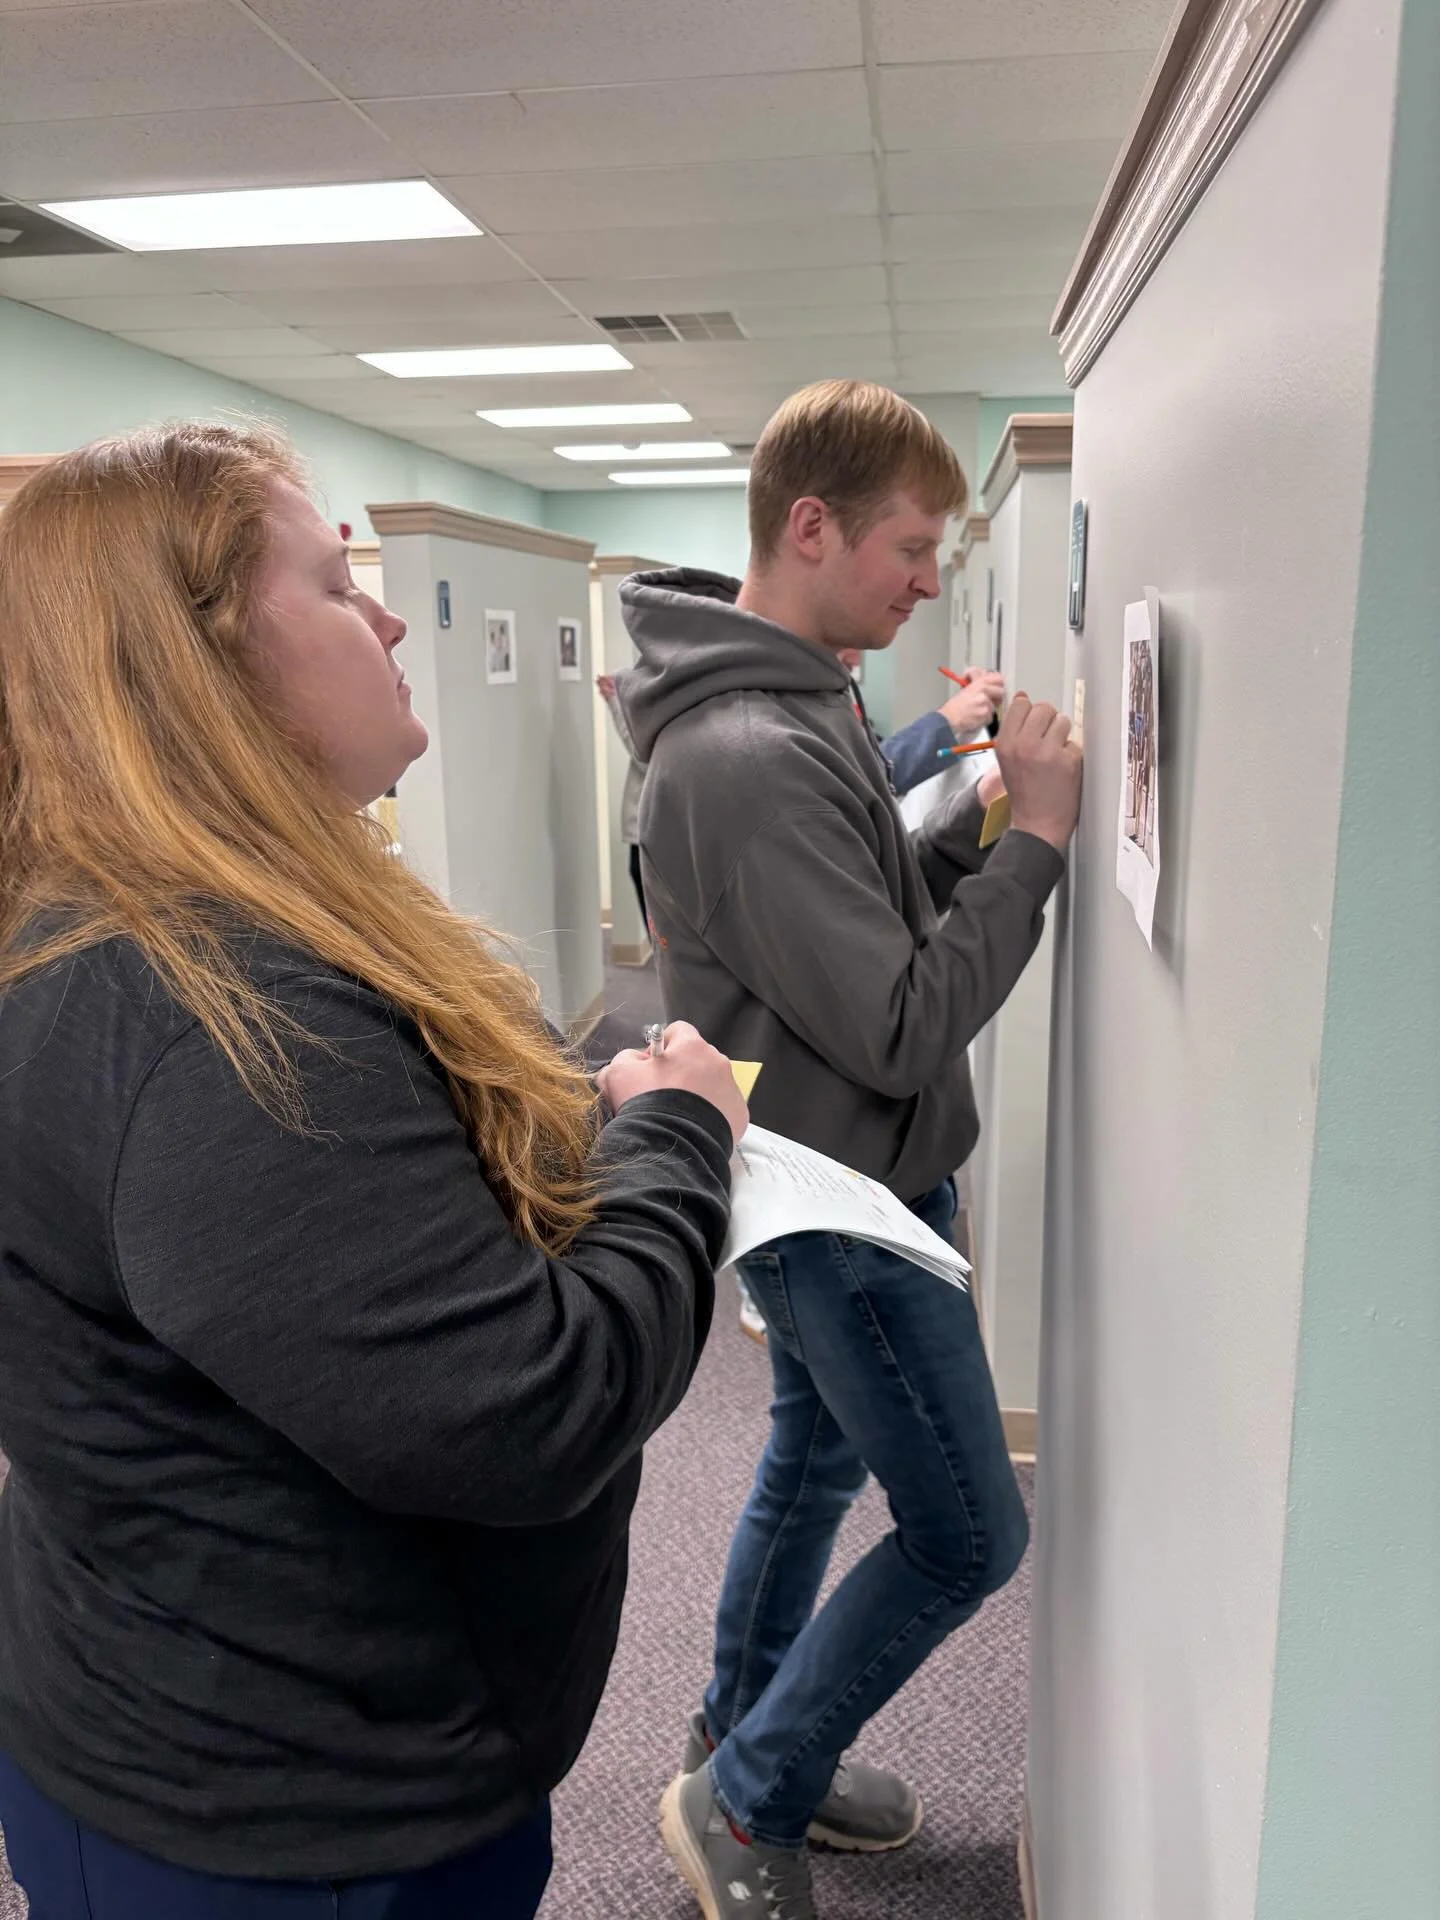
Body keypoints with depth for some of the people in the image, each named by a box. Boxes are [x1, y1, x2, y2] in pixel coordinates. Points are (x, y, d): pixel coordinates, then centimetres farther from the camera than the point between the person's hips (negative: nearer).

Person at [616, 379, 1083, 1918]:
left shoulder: (788, 706, 5)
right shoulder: (750, 756, -28)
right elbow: (901, 1027, -27)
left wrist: (977, 814, -2)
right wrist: (1034, 840, -20)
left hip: (838, 1177, 10)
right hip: (844, 1200, -10)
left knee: (816, 1459, 23)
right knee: (967, 1535, 5)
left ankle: (743, 1743, 45)